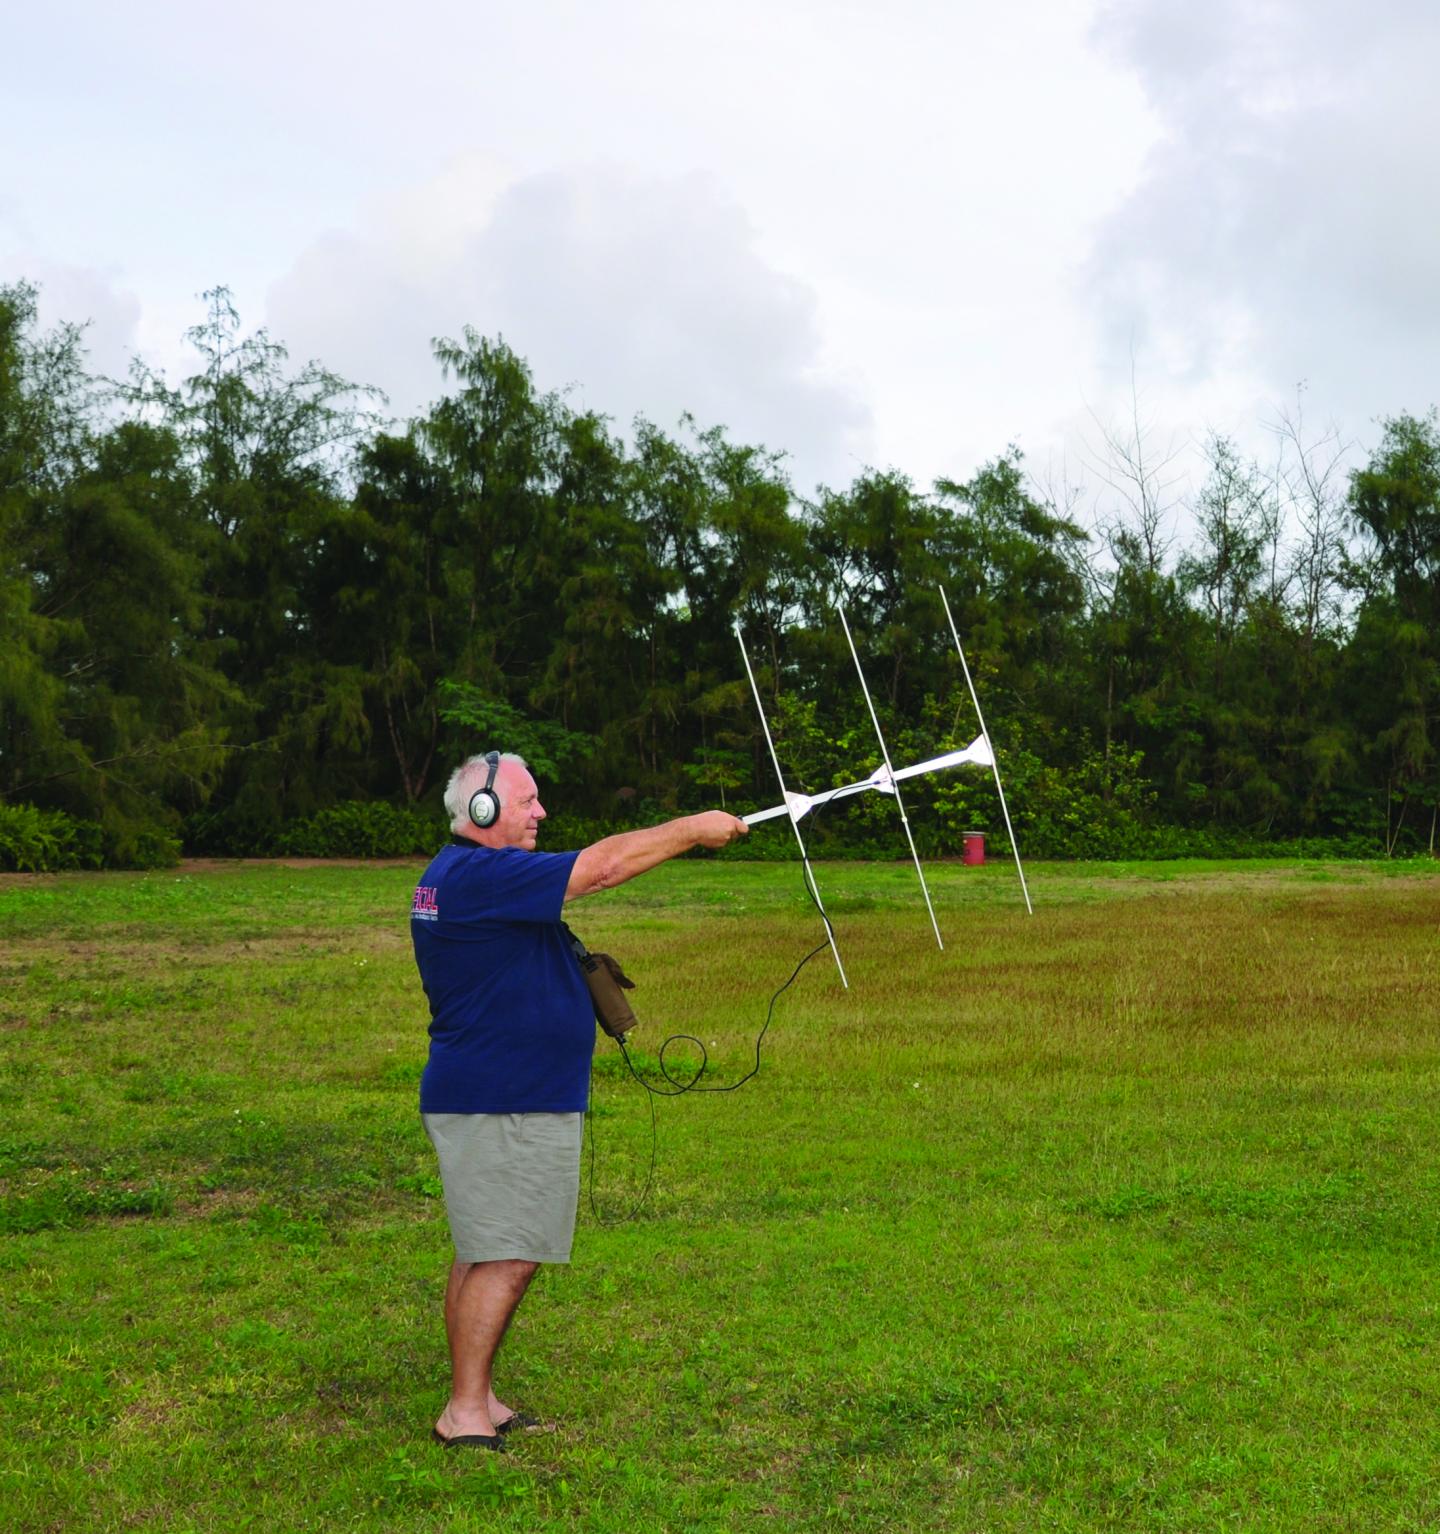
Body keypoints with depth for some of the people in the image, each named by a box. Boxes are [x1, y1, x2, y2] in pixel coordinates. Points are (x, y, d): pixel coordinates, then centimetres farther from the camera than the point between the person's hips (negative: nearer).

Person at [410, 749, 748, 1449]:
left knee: (483, 1254, 14)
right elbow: (600, 867, -21)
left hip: (482, 1097, 11)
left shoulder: (459, 874, 15)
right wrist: (692, 828, -13)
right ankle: (466, 1412, 0)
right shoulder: (479, 875, -19)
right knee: (506, 1259, -6)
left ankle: (475, 1400, 22)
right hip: (501, 1107, -11)